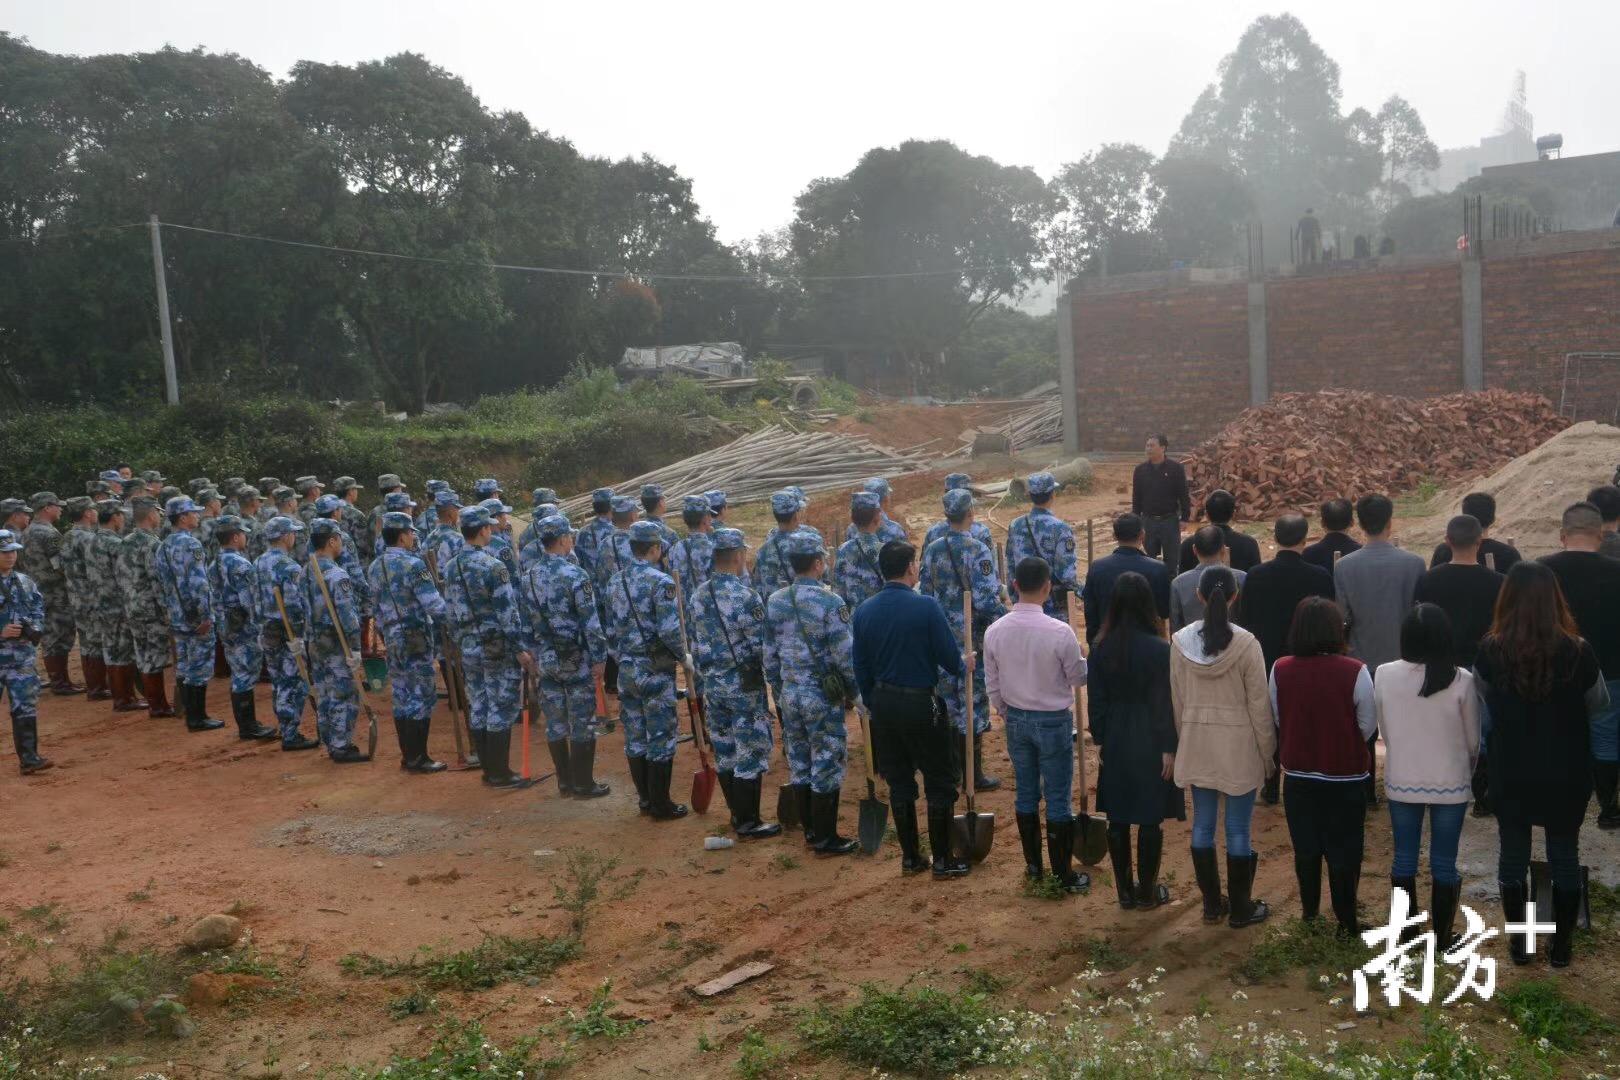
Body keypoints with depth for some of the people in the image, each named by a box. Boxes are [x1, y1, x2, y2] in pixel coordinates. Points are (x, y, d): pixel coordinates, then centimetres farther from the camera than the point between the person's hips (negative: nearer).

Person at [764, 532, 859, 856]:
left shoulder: (774, 602, 2)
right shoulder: (829, 602, -16)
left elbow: (770, 655, 8)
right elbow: (844, 654, -14)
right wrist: (852, 691, 0)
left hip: (789, 694, 6)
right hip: (823, 695, -6)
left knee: (799, 764, 14)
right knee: (827, 766, 3)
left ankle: (810, 831, 25)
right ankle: (825, 838, 9)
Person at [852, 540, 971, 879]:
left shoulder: (864, 611, 0)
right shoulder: (926, 606, -16)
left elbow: (860, 668, 6)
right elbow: (950, 658, -12)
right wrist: (962, 668, 10)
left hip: (883, 703, 5)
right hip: (920, 703, -5)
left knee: (898, 783, 15)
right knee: (939, 783, 8)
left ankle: (910, 857, 24)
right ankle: (943, 861, 14)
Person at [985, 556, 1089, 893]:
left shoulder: (994, 631, -8)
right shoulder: (1059, 632, -22)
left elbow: (992, 684, 2)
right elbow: (1079, 679, -8)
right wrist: (1081, 658, 14)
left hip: (1016, 720, 4)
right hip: (1054, 722, -4)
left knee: (1026, 794, 17)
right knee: (1058, 800, 6)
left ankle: (1033, 865, 29)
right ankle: (1063, 875, 16)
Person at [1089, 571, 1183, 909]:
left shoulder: (1102, 649, -4)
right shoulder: (1159, 649, -15)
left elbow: (1096, 700, 2)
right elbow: (1165, 703, -13)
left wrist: (1100, 739, 13)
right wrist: (1169, 749, -5)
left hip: (1115, 745, 4)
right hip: (1151, 746, -4)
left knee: (1118, 819, 12)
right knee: (1150, 820, 8)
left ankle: (1125, 891, 22)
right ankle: (1147, 893, 17)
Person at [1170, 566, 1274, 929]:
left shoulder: (1180, 641, -5)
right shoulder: (1245, 643, -15)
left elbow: (1177, 699, 3)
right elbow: (1259, 704, -9)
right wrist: (1267, 751, 2)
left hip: (1196, 743, 3)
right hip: (1239, 745, -3)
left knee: (1203, 825, 13)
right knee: (1237, 830, 7)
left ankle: (1212, 903, 24)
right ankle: (1241, 908, 19)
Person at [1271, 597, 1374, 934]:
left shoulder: (1280, 670, -10)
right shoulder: (1355, 672, -19)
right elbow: (1368, 726, -7)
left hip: (1298, 776, 3)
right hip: (1345, 778, -3)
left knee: (1305, 849, 17)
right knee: (1343, 852, 12)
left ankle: (1310, 916, 29)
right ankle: (1346, 922, 20)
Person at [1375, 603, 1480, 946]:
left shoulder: (1384, 675, -12)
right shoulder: (1461, 680, -15)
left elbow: (1384, 731, 0)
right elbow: (1473, 739, -2)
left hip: (1401, 782, 1)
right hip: (1450, 784, -1)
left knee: (1404, 859, 15)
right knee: (1444, 864, 11)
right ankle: (1441, 935, 23)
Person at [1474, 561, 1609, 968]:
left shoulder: (1491, 650, -16)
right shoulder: (1577, 651, -17)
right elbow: (1598, 704, 2)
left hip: (1510, 773, 0)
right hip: (1567, 774, 0)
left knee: (1513, 854, 14)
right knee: (1564, 855, 15)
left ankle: (1519, 941, 25)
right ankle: (1561, 944, 25)